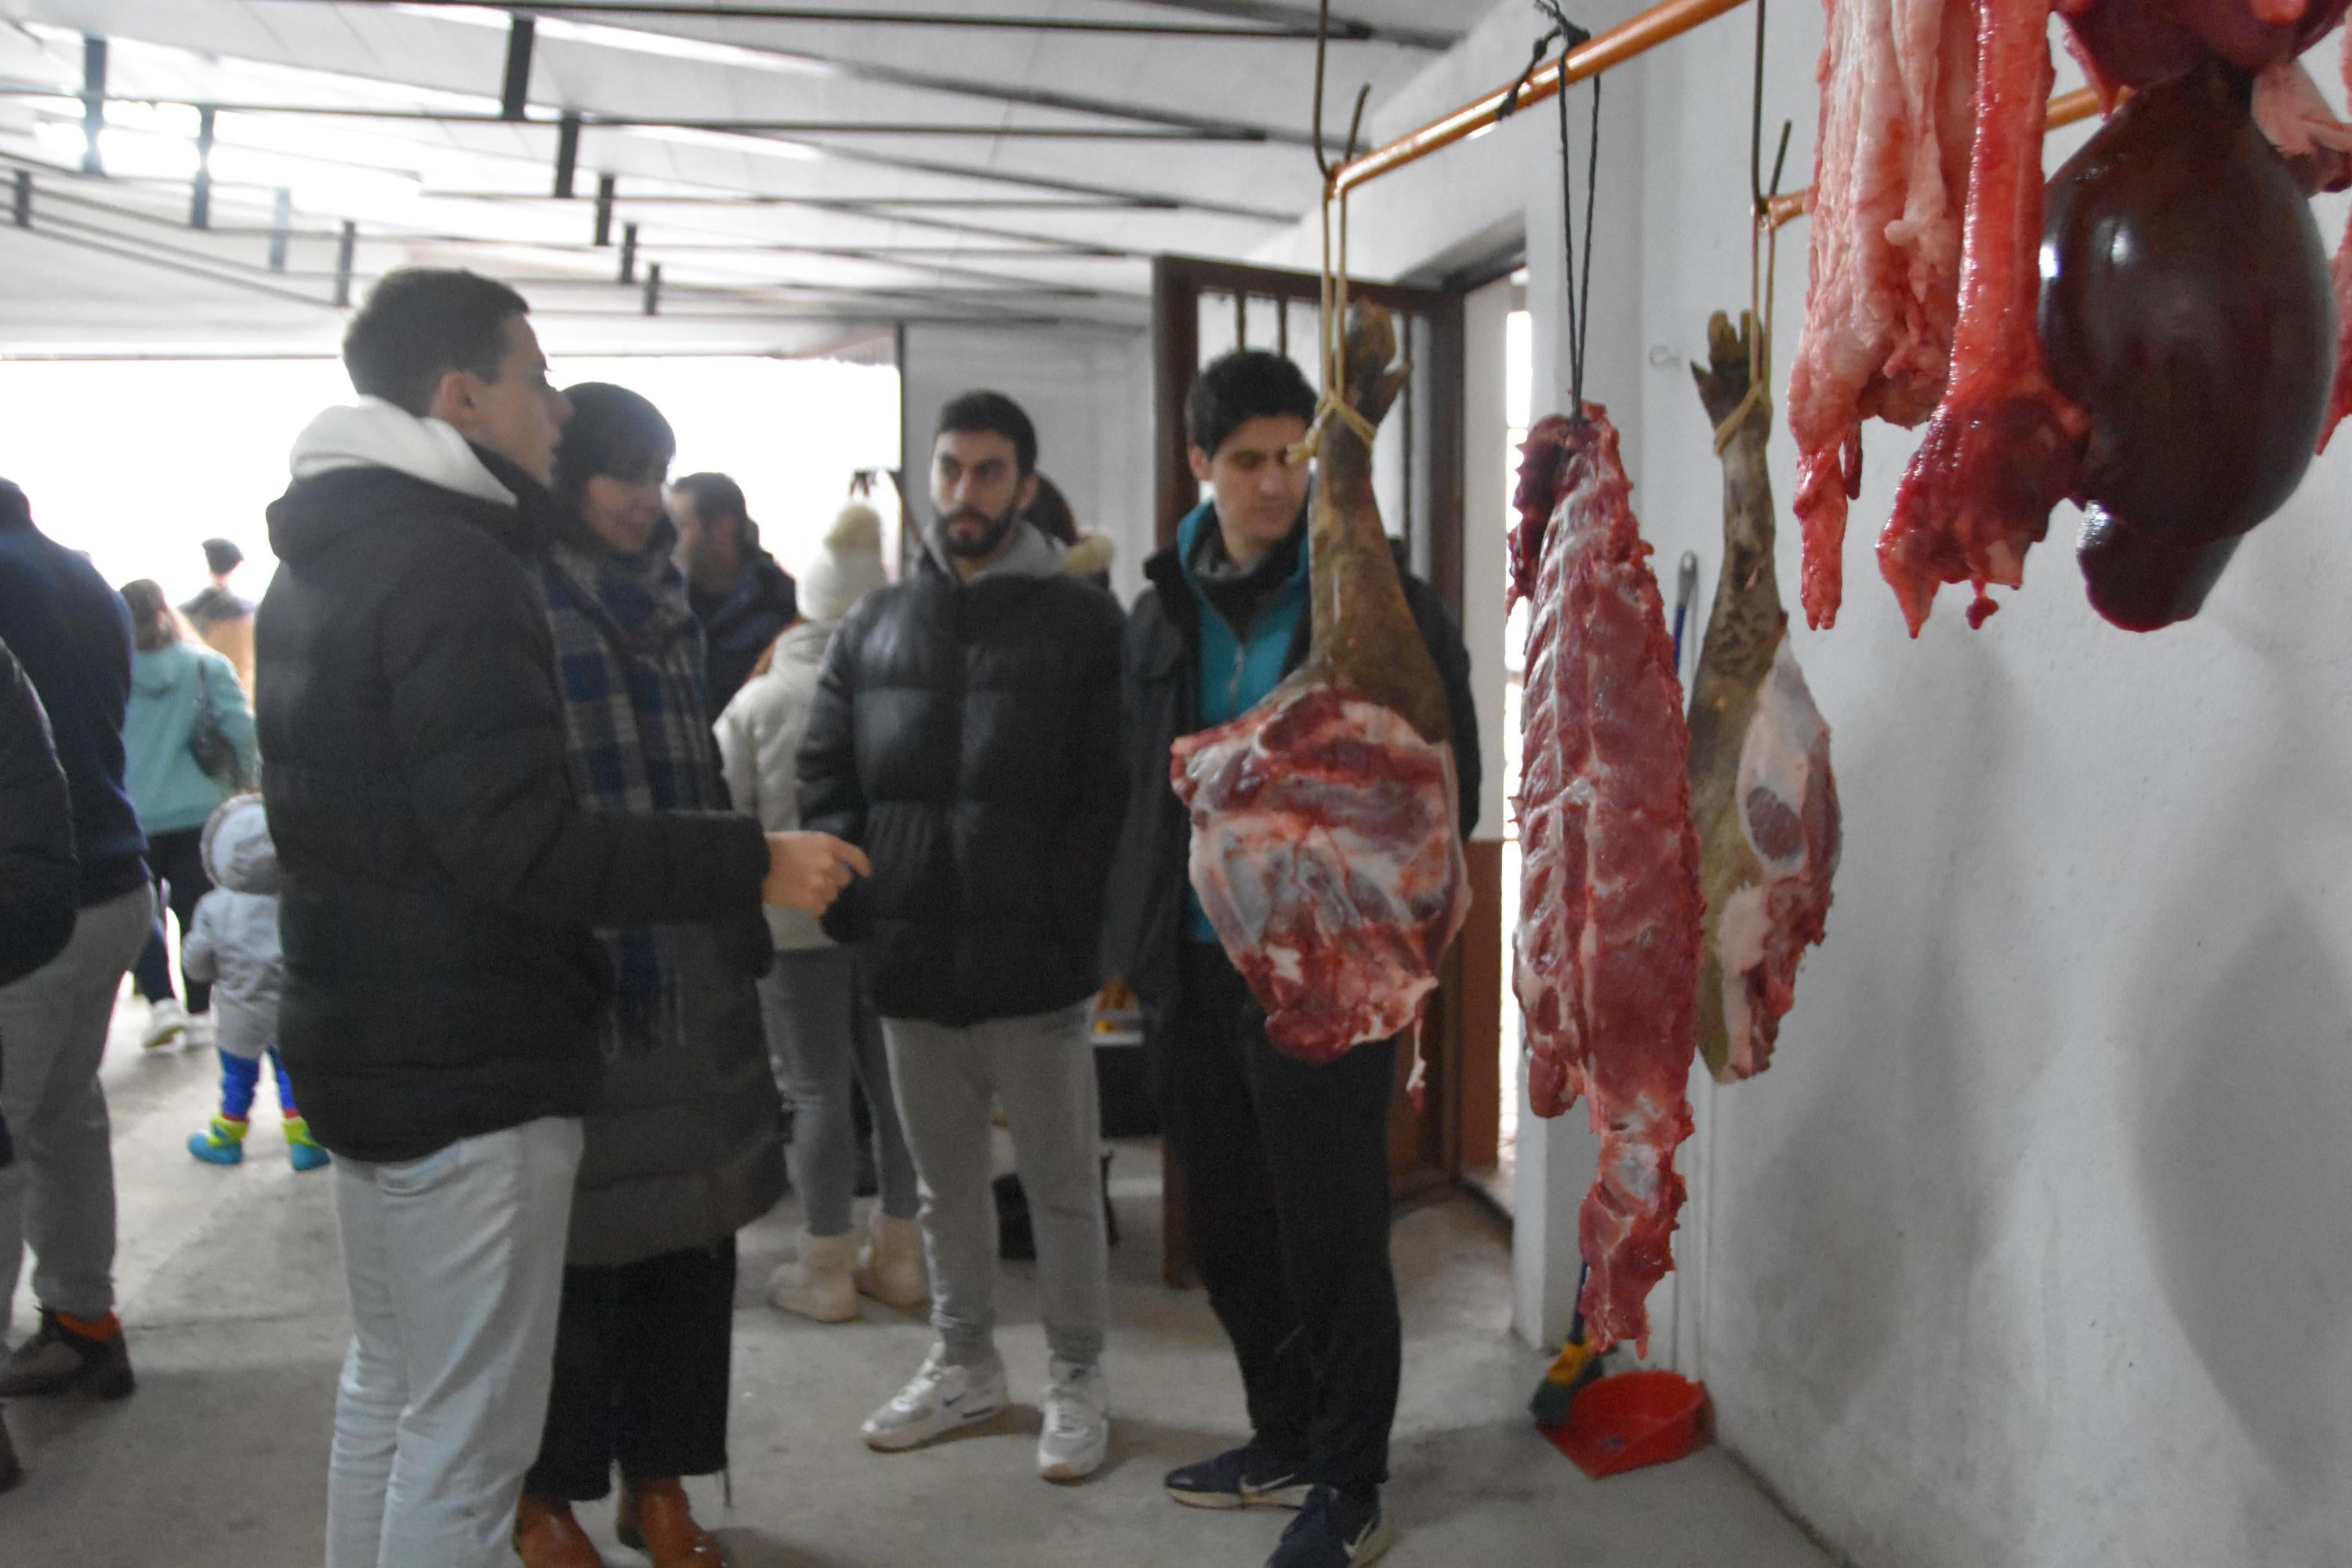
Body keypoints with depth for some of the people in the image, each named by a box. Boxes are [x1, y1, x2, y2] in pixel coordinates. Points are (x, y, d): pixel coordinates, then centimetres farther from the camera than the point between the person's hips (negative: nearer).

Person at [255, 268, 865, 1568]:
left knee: (388, 1386, 22)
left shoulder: (316, 560, 13)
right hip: (469, 1068, -10)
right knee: (468, 1436, -1)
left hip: (356, 1040, 10)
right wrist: (754, 864, -24)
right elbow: (521, 843, -27)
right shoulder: (448, 568, -19)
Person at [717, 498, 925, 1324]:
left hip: (797, 921, -2)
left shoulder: (761, 699, -6)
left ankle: (825, 1270, 12)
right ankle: (898, 1255, 21)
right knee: (894, 1084, 11)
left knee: (819, 1091, 5)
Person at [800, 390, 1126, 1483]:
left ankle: (1076, 1380, 22)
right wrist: (856, 907, 0)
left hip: (1033, 963, -4)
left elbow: (1111, 789, -7)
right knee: (946, 1182, 18)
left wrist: (1072, 921, -15)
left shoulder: (1080, 621, -2)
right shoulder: (875, 624, 11)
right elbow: (825, 777, 12)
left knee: (1062, 1184, 7)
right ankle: (964, 1364, 34)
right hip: (910, 964, 4)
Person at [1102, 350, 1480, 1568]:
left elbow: (1444, 793, -4)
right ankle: (1283, 1441, 34)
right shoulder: (1167, 610, 9)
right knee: (1230, 1232, 15)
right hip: (1192, 969, 6)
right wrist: (1133, 945, 11)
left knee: (1331, 1239, 3)